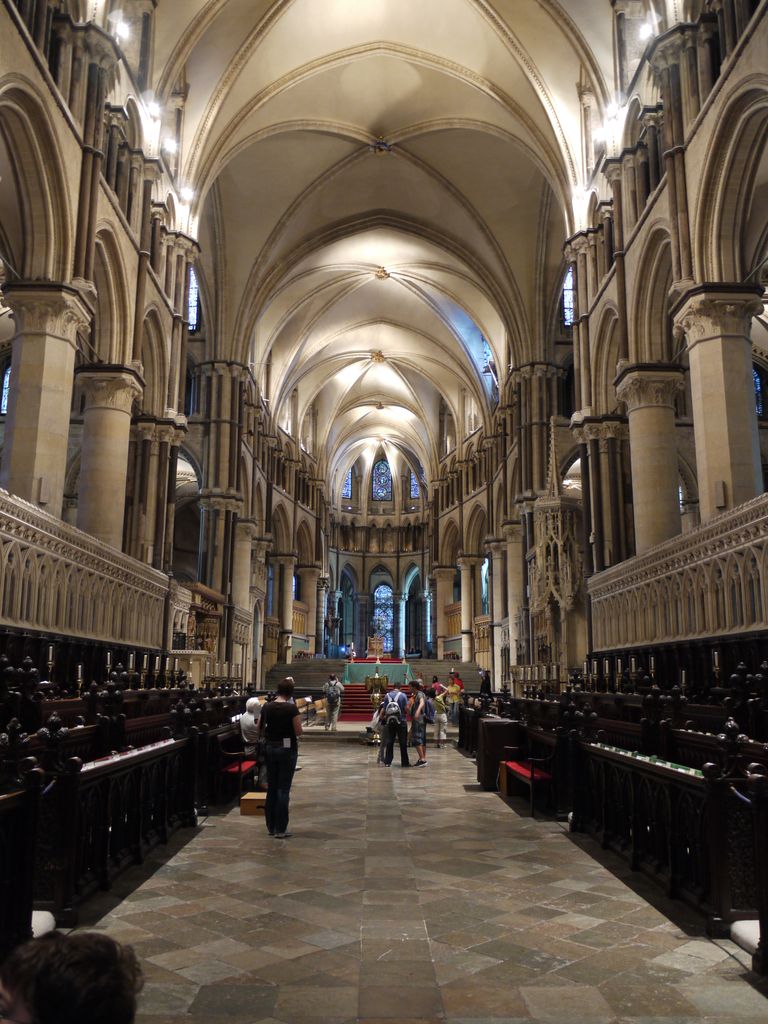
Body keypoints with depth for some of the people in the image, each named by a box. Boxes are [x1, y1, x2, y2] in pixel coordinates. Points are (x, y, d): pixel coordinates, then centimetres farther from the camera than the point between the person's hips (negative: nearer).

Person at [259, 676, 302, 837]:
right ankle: (280, 829, 2)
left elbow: (261, 728, 9)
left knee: (271, 788, 13)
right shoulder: (291, 708, -15)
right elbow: (298, 732, -13)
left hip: (270, 748, 5)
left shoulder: (267, 707, 1)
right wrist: (298, 721, 5)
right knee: (283, 789, 0)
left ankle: (271, 826, 20)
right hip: (287, 749, -5)